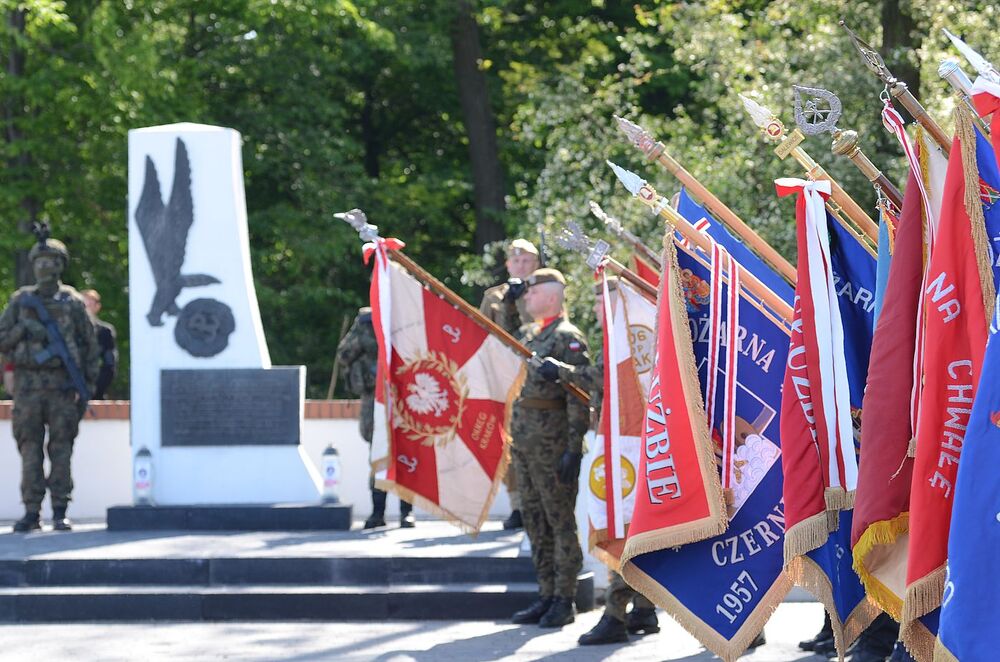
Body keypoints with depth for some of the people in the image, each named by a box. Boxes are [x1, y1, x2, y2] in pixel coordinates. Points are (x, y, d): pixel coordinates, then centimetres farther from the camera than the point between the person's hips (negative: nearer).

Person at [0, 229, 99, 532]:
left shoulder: (73, 302, 5)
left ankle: (60, 513, 0)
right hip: (28, 386, 1)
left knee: (61, 448, -2)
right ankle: (31, 513, 2)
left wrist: (88, 383, 2)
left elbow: (90, 344, 8)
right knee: (30, 448, -1)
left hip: (63, 386, -1)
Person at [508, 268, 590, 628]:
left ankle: (564, 600, 1)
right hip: (525, 440, 9)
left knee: (560, 521, -3)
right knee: (534, 520, 11)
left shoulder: (568, 338, -10)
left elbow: (579, 398, -16)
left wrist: (574, 449, -20)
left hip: (552, 442, -9)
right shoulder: (527, 334, 14)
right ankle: (547, 595, 17)